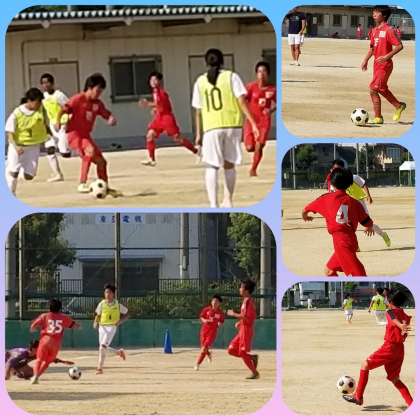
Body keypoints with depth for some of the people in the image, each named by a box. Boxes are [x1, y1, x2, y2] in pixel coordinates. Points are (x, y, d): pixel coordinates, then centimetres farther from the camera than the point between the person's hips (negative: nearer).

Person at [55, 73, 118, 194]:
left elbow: (107, 115, 13)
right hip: (74, 134, -8)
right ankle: (82, 184, -36)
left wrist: (111, 119, -11)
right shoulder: (78, 99, -12)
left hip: (86, 135, 8)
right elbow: (63, 110, -15)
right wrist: (58, 121, -32)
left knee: (101, 161, 12)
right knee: (90, 150, -34)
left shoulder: (97, 103, 8)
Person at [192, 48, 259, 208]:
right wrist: (252, 122, -6)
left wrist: (198, 134, 14)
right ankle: (228, 201, 23)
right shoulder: (231, 77, 2)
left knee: (211, 167, -1)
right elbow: (242, 101, -7)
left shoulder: (200, 82, 7)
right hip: (233, 124, 0)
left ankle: (213, 204, -16)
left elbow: (198, 111, 8)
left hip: (211, 127, 0)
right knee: (229, 165, 16)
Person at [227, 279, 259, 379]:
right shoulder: (245, 301, 15)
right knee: (231, 350, 8)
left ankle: (255, 373, 3)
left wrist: (234, 314, -16)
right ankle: (252, 357, 13)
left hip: (246, 330, -10)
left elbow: (247, 317, -24)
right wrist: (239, 322, 12)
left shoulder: (248, 301, -15)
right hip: (242, 330, 10)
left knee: (242, 353, -6)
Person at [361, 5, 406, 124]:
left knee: (373, 90, -12)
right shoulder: (374, 30, 11)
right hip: (377, 64, 9)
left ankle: (378, 118, -4)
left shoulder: (389, 30, -15)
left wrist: (387, 56, -26)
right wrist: (366, 60, 15)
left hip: (385, 64, -9)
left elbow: (399, 46, -17)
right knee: (382, 89, 19)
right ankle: (399, 106, 37)